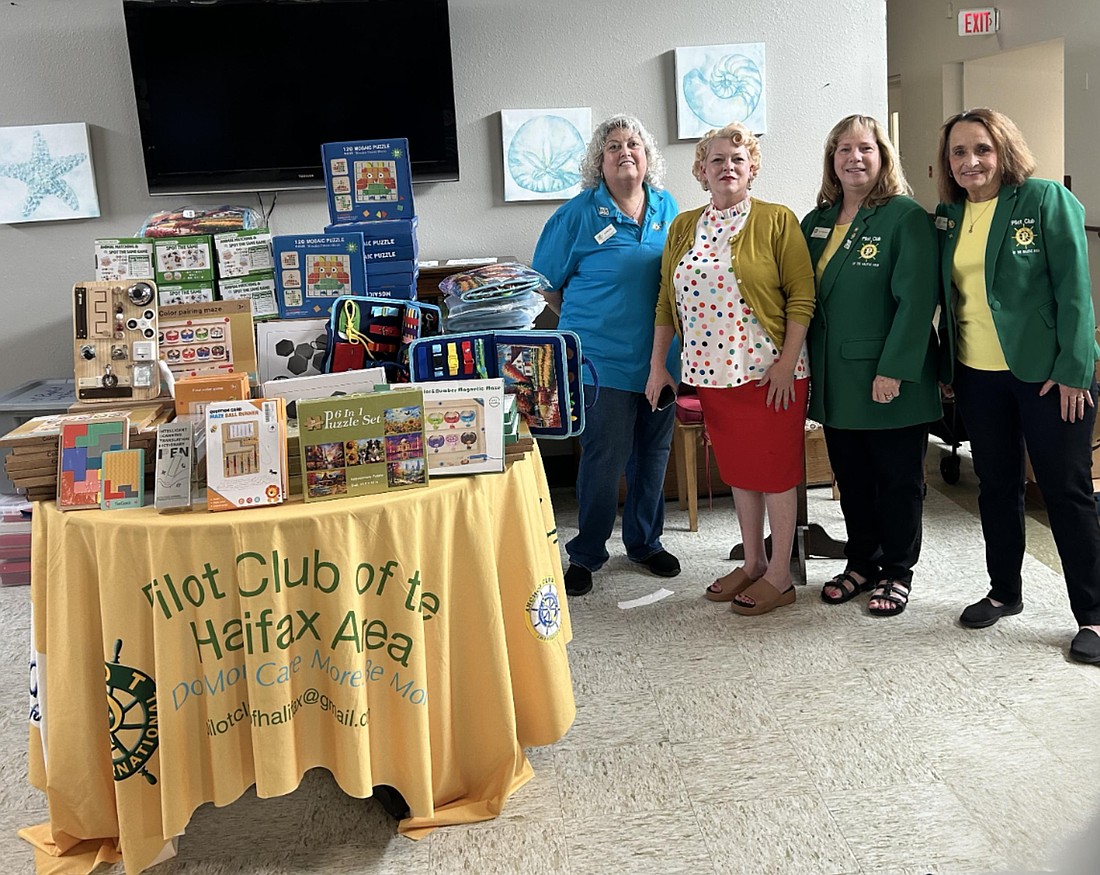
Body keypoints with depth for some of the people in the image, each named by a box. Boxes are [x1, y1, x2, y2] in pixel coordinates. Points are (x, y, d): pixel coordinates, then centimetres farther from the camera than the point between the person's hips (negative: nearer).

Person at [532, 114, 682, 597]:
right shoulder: (578, 214, -6)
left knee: (653, 453, 14)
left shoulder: (667, 207, 8)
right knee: (605, 457, -3)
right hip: (603, 359, -5)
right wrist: (585, 323, 3)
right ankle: (586, 554, 14)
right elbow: (545, 284, 0)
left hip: (659, 355, 5)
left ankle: (645, 542, 31)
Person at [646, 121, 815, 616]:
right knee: (736, 470, 14)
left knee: (775, 471, 3)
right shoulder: (683, 227, 10)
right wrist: (658, 364, 8)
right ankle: (753, 564, 28)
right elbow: (667, 302, 13)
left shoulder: (776, 221, -5)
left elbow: (801, 296, -8)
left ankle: (779, 575, 15)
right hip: (712, 373, 5)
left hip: (768, 372, -5)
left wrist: (786, 363, -15)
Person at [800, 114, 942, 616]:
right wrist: (806, 364, 4)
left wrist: (894, 369, -21)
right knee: (851, 478, 15)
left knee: (898, 479, 8)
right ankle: (861, 563, 30)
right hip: (837, 380, 6)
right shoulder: (817, 222, 10)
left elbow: (918, 299, -16)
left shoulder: (906, 218, -9)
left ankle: (897, 572, 22)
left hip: (891, 380, -5)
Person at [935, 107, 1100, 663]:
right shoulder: (948, 215, 8)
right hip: (976, 376, 5)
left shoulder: (1047, 201, -8)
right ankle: (1004, 592, 30)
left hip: (1045, 373, -5)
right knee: (996, 485, 14)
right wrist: (946, 366, 10)